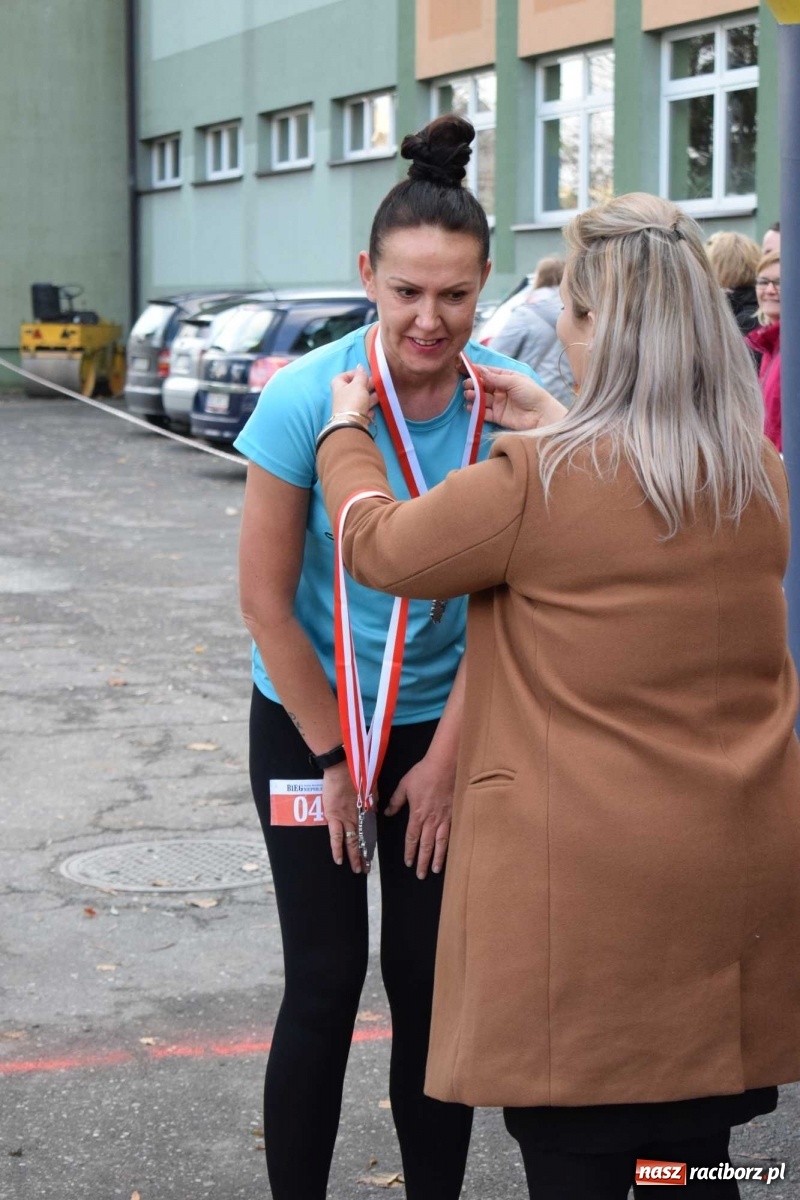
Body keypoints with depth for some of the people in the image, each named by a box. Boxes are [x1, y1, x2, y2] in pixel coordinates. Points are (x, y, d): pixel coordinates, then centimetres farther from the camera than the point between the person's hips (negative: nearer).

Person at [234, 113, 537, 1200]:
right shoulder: (308, 398, -18)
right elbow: (266, 600, -10)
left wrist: (444, 759, -5)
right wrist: (334, 760, -5)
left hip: (447, 721, 2)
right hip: (310, 719, -2)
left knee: (432, 981, 7)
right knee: (326, 983, 1)